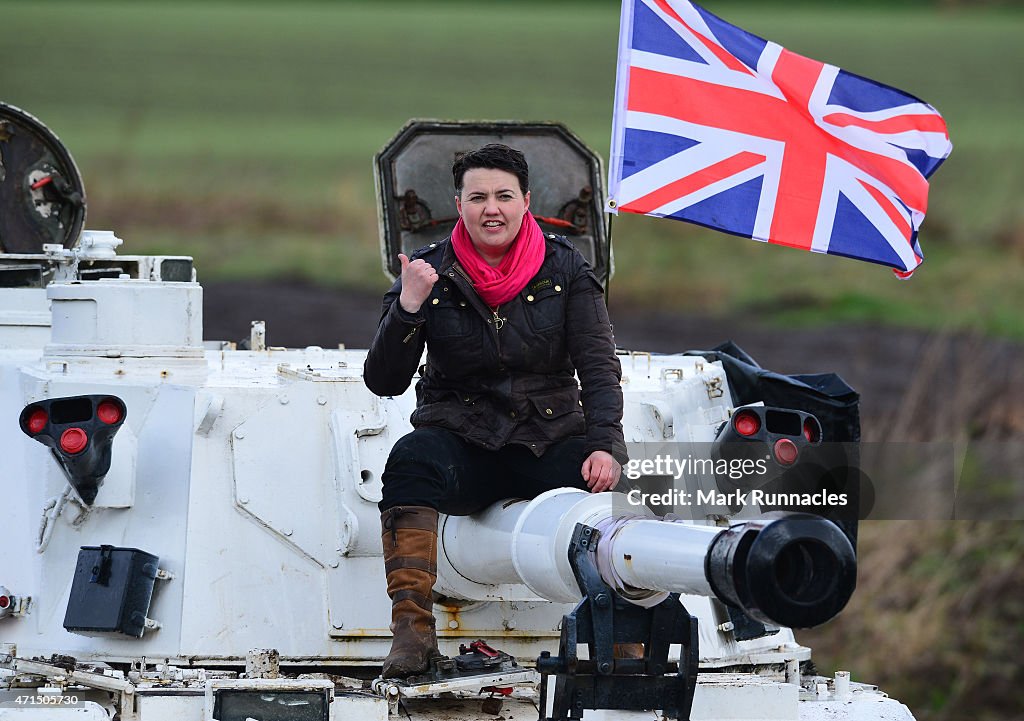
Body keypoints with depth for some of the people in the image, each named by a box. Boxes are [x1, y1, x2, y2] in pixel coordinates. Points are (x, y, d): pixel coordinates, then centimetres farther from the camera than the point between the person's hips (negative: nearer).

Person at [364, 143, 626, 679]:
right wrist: (407, 311, -20)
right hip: (461, 444, 0)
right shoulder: (432, 273, 2)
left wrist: (604, 444, -17)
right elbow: (383, 383, -3)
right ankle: (412, 626, -38)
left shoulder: (564, 269, 4)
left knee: (595, 484, -33)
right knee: (410, 458, -34)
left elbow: (599, 368, 0)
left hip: (548, 441, 0)